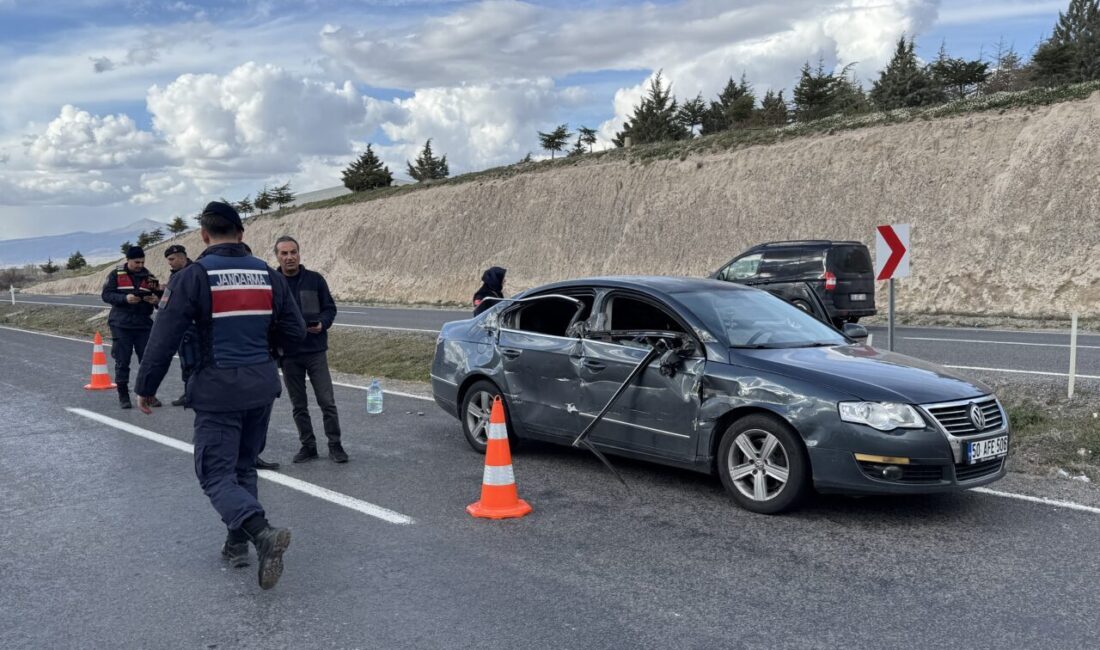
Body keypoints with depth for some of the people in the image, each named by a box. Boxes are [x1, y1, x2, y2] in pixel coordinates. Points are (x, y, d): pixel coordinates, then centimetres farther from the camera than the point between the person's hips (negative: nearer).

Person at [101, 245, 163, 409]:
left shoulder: (148, 276, 8)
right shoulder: (116, 274, 0)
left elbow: (159, 296, 10)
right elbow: (106, 294, -6)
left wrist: (157, 300, -14)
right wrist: (125, 298, -21)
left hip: (144, 325, 2)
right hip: (121, 325, -2)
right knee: (122, 361, 3)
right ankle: (123, 395, 13)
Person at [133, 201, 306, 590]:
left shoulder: (194, 276, -9)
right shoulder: (268, 274, 4)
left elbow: (164, 339, -10)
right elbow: (296, 332, 7)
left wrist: (145, 388, 1)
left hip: (218, 389, -5)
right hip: (262, 385, 5)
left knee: (217, 476, -1)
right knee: (244, 467, 20)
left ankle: (262, 533, -24)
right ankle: (237, 544, 25)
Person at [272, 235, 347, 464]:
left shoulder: (315, 279, 0)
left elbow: (330, 308, 6)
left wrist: (322, 324, -14)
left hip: (315, 351, -1)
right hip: (288, 355, 1)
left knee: (327, 401, -2)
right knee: (299, 405, 11)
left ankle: (334, 445, 9)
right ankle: (308, 445, 22)